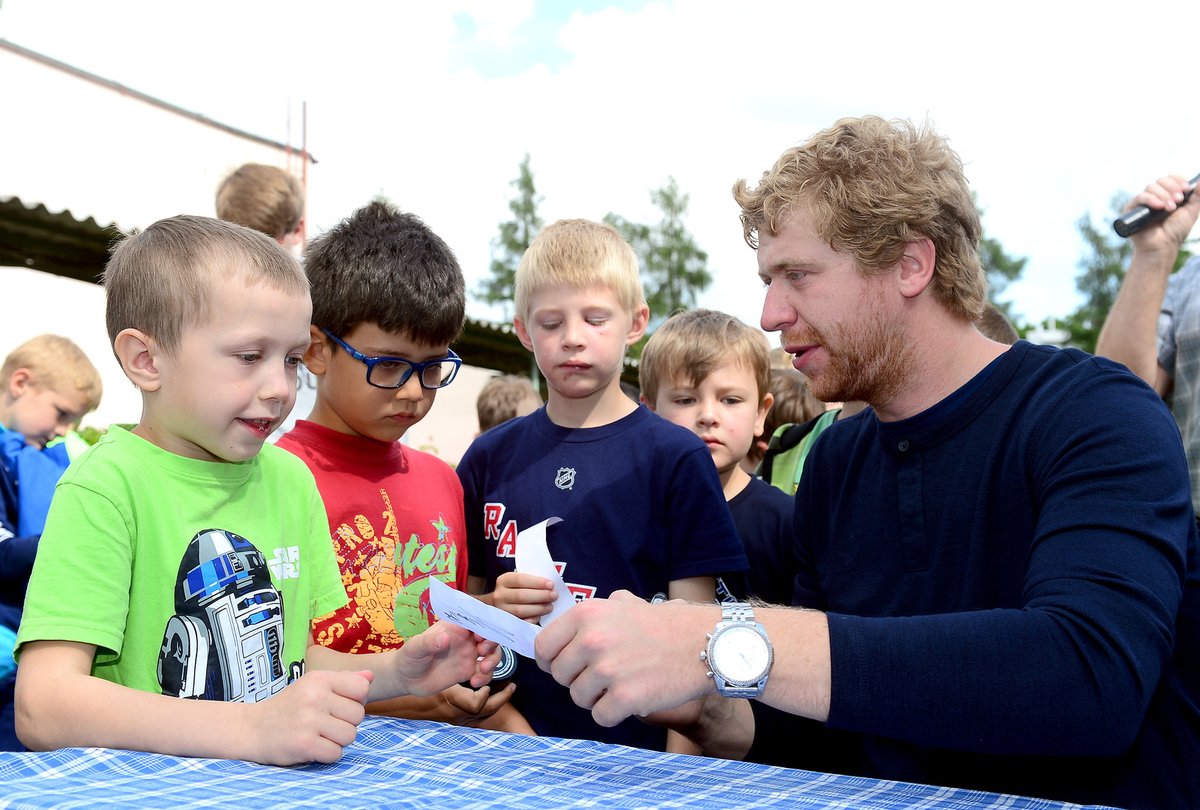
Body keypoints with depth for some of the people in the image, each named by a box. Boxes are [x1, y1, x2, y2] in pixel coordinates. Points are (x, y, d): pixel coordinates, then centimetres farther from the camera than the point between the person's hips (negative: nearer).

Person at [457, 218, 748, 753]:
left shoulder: (676, 458, 0)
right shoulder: (490, 457, 8)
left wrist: (677, 767, -9)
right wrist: (496, 605, -6)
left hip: (633, 745, -2)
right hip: (512, 741, 2)